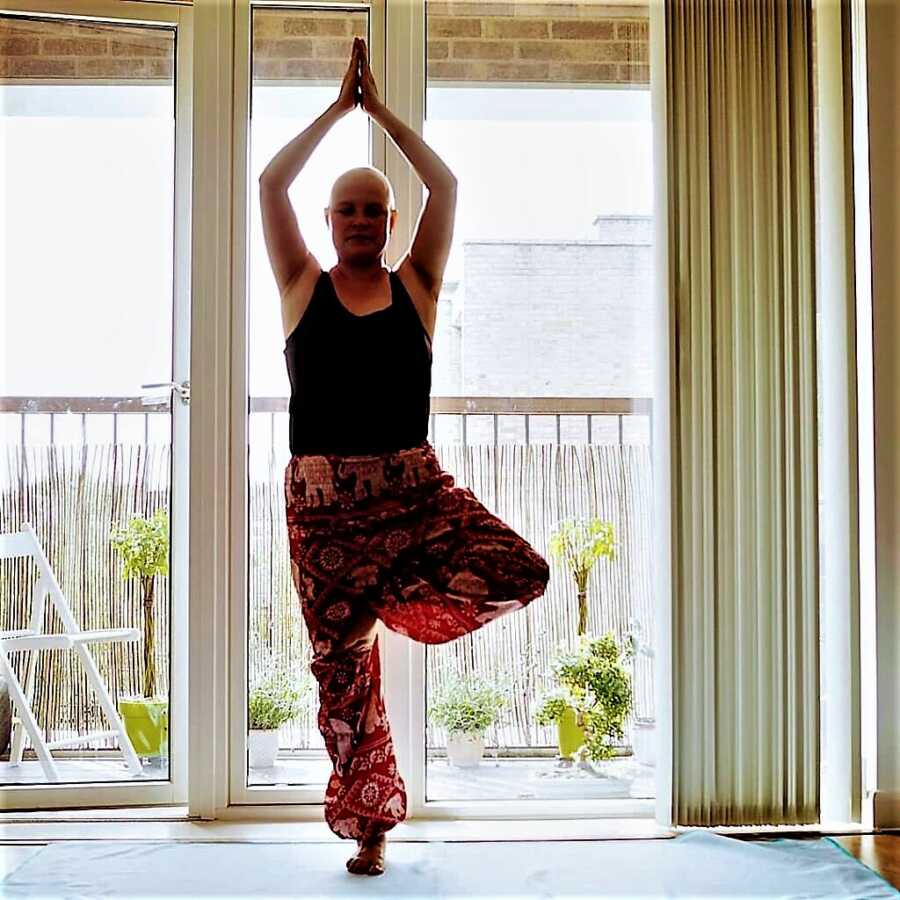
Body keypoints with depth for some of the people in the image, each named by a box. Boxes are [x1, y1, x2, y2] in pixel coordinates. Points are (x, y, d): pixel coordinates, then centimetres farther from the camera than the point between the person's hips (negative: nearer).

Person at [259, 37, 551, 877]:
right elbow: (270, 184, 1)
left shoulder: (416, 284, 9)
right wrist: (339, 104, 9)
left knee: (521, 572, -21)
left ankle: (394, 596, 4)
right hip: (323, 497, -1)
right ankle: (369, 823, 20)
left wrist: (380, 109, 11)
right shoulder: (303, 286, 8)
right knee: (340, 661, 3)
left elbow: (445, 186, 4)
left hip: (416, 486, 1)